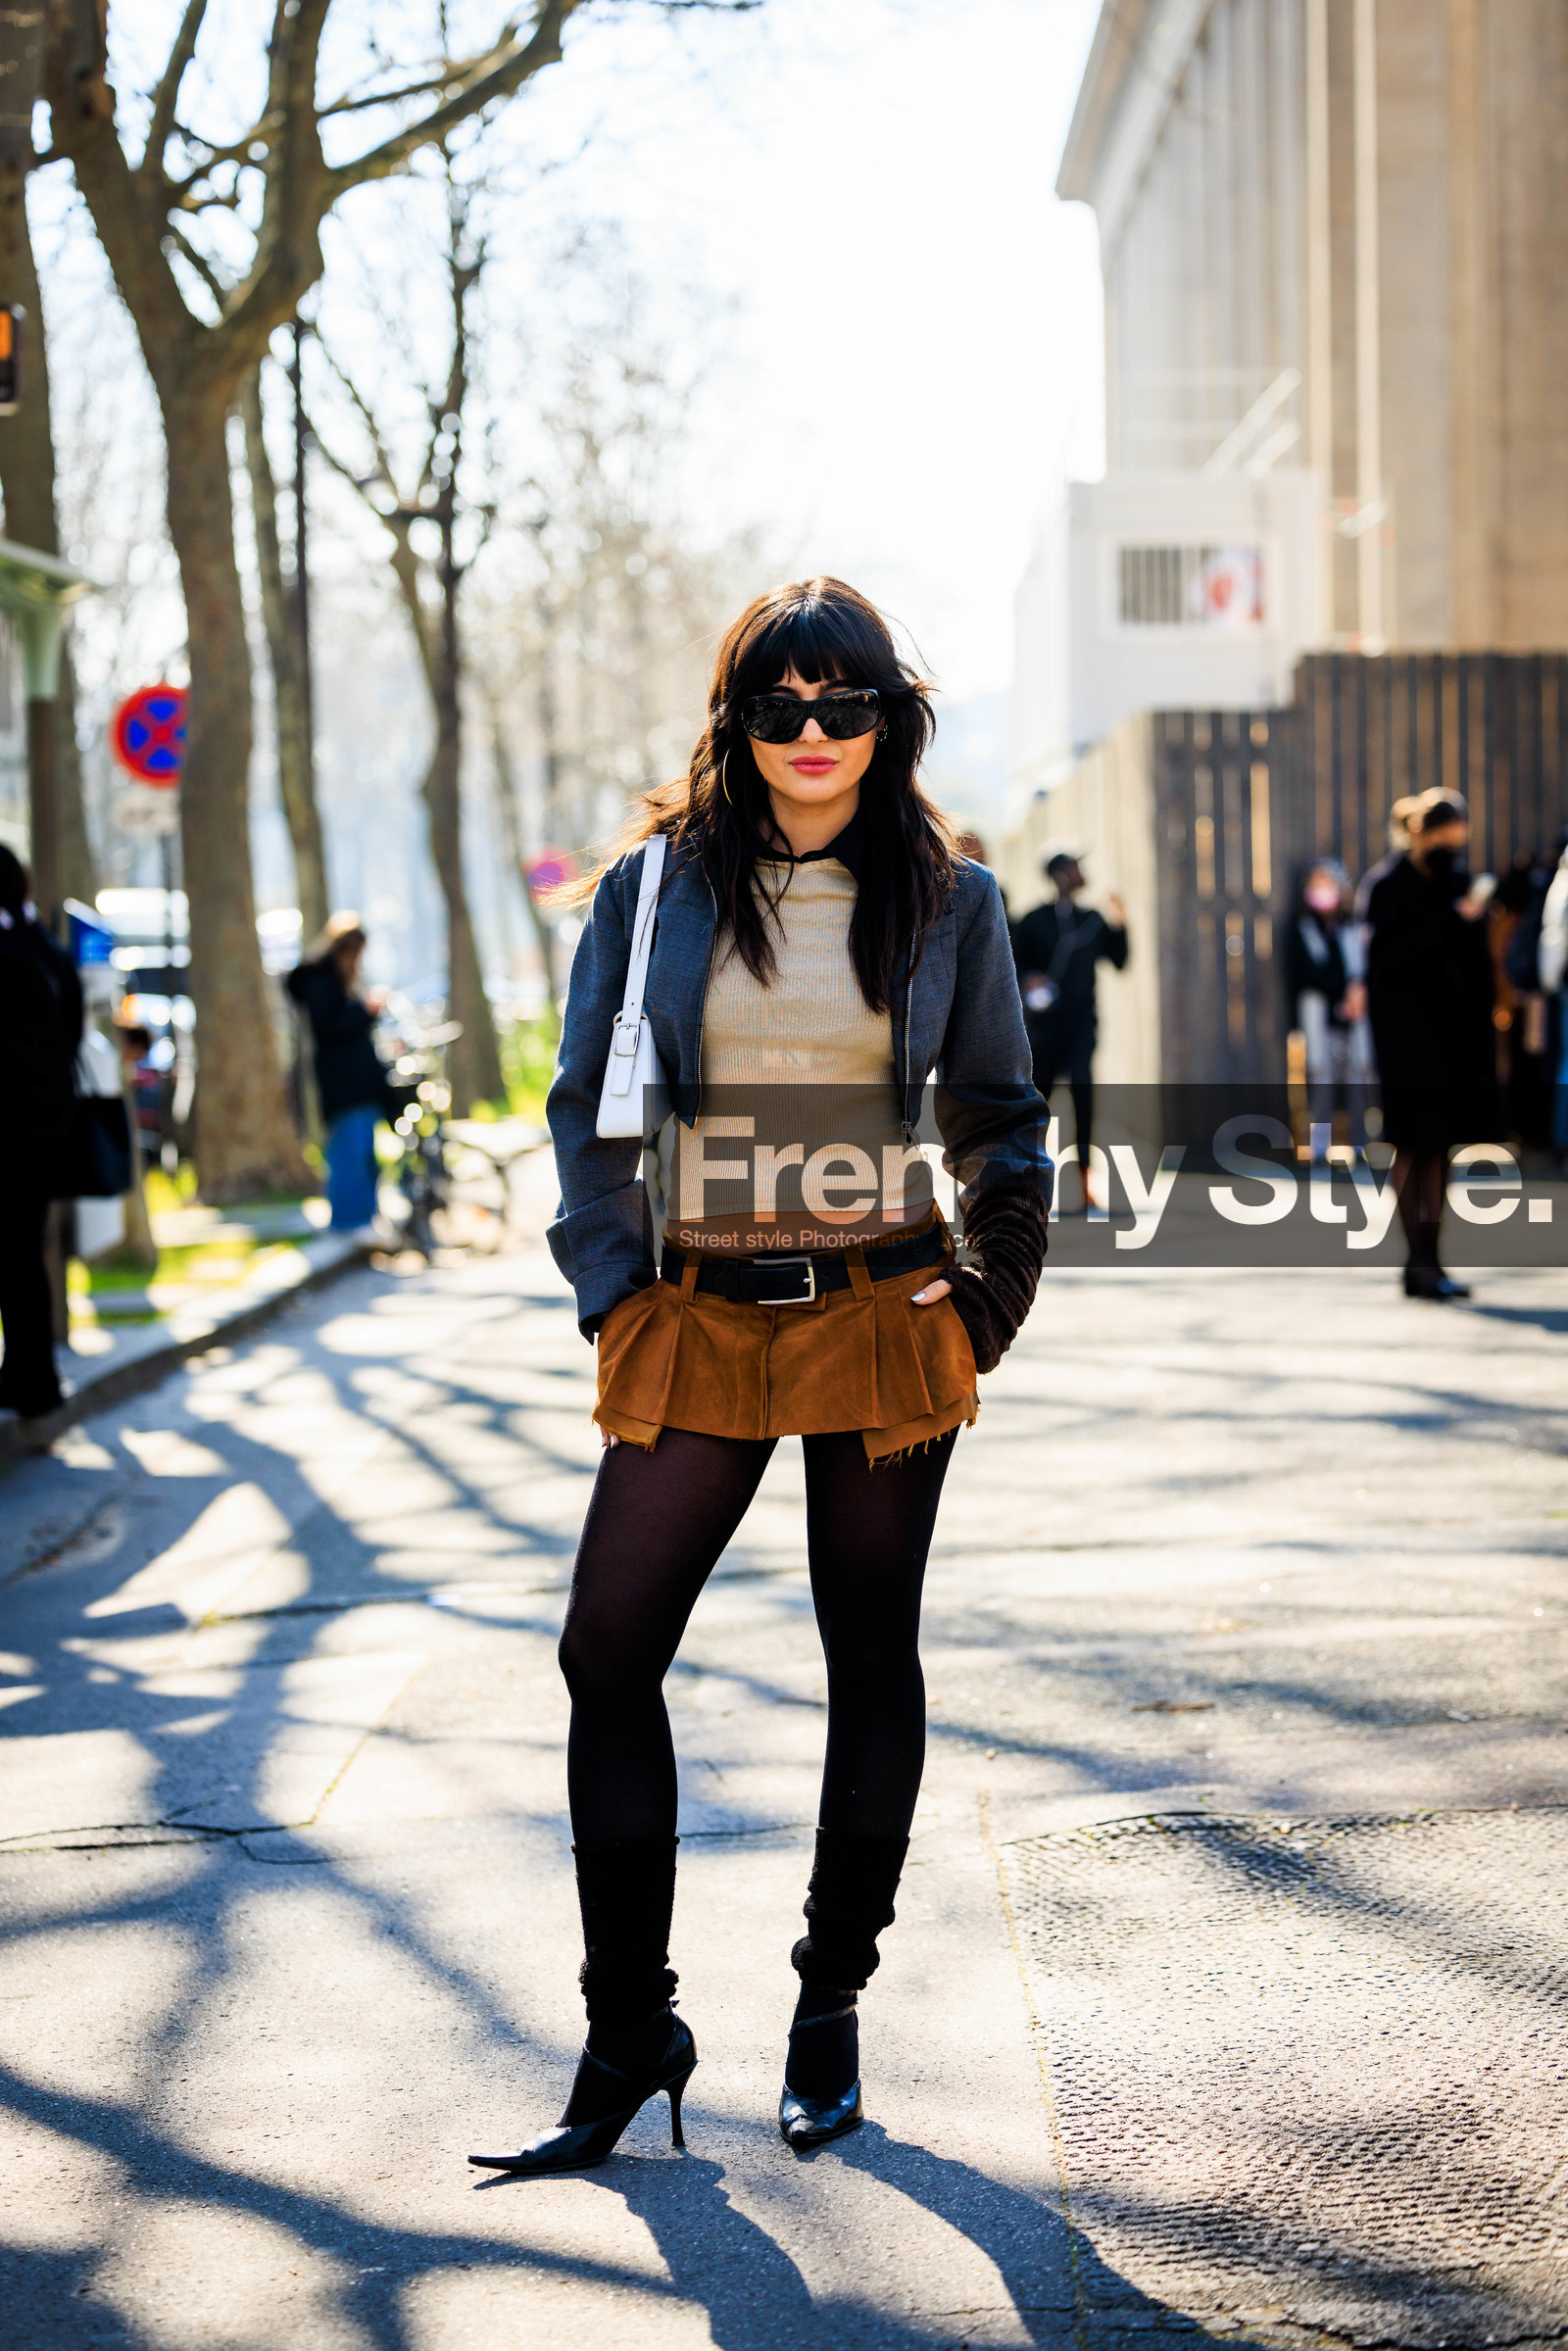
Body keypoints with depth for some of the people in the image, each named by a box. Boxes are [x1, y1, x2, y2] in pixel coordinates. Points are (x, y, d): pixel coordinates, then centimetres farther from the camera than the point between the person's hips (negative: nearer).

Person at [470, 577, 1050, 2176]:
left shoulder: (948, 901, 4)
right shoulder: (654, 887, 3)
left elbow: (1003, 1117, 10)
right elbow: (586, 1107, 6)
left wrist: (985, 1294, 1)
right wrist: (616, 1292, -3)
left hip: (885, 1315, 0)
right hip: (700, 1325, 0)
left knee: (872, 1661, 6)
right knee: (608, 1651, -7)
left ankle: (831, 2013, 20)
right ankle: (628, 2033, 3)